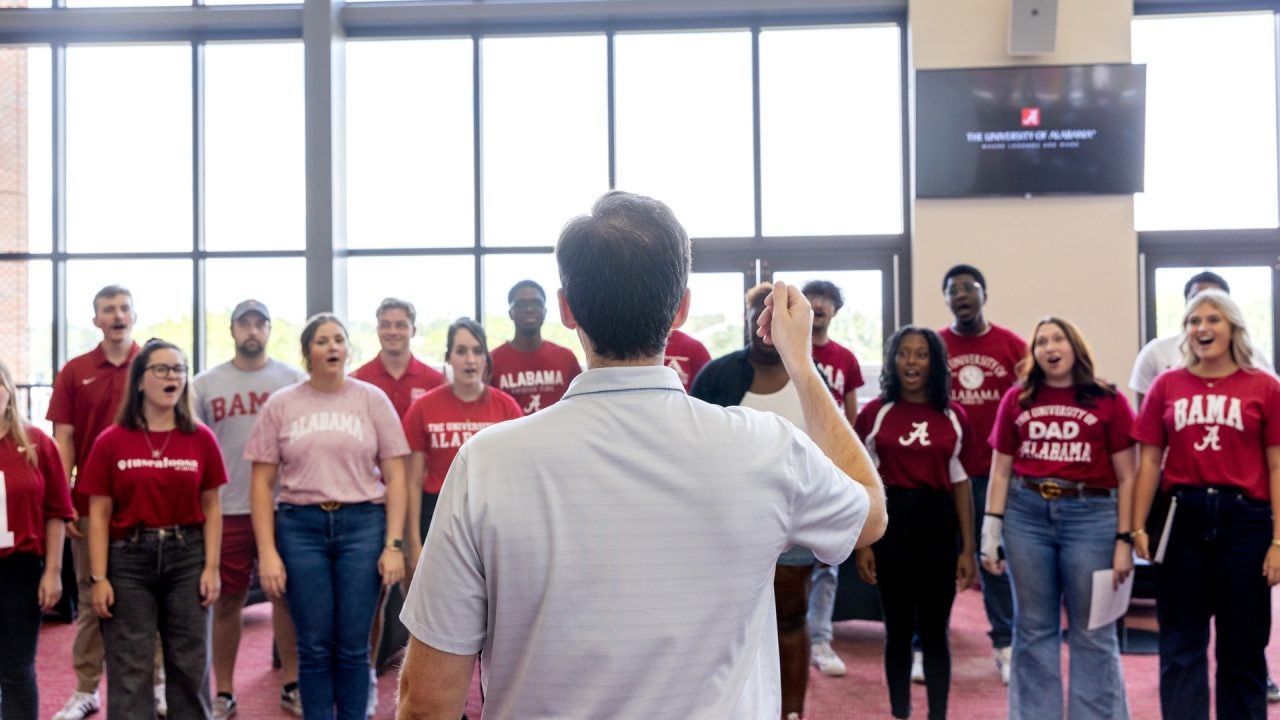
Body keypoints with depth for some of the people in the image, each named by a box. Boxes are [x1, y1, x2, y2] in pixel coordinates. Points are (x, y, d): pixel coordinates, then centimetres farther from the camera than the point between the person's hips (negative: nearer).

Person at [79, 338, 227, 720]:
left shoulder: (201, 438, 2)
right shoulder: (111, 442, -2)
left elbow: (212, 509, 4)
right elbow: (99, 516, 0)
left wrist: (211, 567, -2)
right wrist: (99, 577, -4)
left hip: (187, 556, 1)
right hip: (128, 559, -1)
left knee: (191, 665, 10)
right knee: (129, 670, 6)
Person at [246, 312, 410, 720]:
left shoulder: (372, 399, 3)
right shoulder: (281, 404, 5)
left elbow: (394, 478, 2)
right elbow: (262, 483, 5)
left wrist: (394, 544, -4)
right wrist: (267, 553, -3)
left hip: (362, 524, 0)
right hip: (300, 526, 1)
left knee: (353, 647, 4)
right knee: (314, 648, 6)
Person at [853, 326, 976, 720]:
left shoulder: (954, 416, 2)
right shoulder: (874, 413, -2)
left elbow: (961, 485, 5)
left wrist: (968, 548, 3)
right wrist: (862, 543, -3)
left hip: (938, 523, 1)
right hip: (890, 521, -1)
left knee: (934, 630, 9)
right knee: (898, 629, 10)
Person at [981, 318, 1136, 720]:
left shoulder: (1109, 402, 0)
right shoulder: (1017, 400, 7)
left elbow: (1126, 477, 1)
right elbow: (1000, 471, 8)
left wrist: (1124, 540, -4)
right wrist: (990, 532, 3)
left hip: (1090, 514, -2)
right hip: (1026, 513, 2)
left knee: (1092, 631, 7)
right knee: (1033, 629, 11)